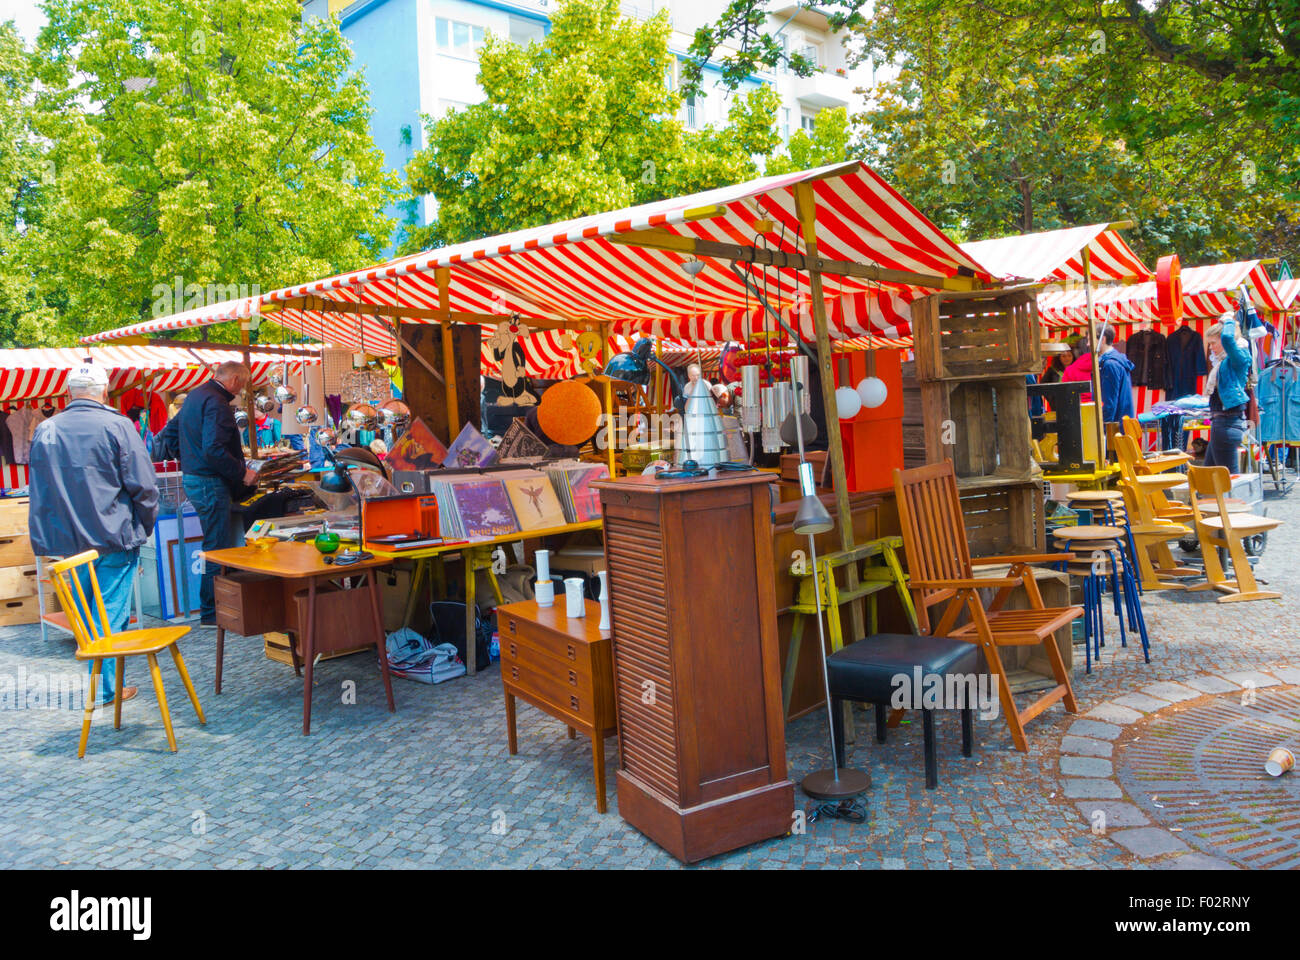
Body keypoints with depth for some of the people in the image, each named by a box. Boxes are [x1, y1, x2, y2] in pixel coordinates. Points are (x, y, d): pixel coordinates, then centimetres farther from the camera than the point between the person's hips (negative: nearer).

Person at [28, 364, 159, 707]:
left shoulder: (44, 431, 5)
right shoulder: (117, 426, -10)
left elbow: (38, 491, 14)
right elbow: (143, 486, -12)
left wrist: (49, 539, 21)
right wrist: (145, 527, 2)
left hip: (69, 540, 5)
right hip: (114, 538, -5)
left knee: (85, 613, 17)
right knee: (111, 613, 1)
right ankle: (105, 688, 5)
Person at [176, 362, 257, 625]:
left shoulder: (194, 396, 16)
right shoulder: (217, 403, -17)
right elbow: (213, 450, -26)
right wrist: (242, 473, -18)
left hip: (191, 477, 11)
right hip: (210, 482, -11)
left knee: (214, 543, 17)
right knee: (218, 548, -5)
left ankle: (210, 607, 23)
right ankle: (211, 612, 0)